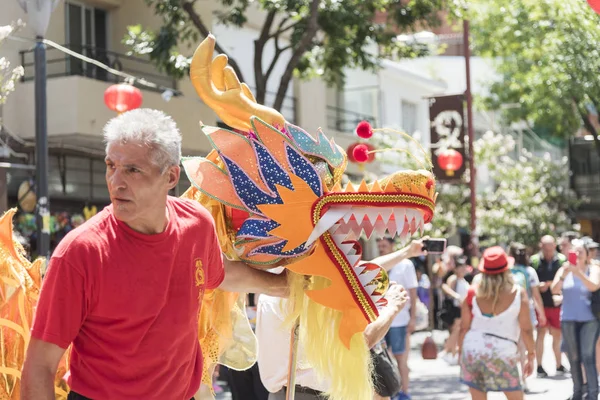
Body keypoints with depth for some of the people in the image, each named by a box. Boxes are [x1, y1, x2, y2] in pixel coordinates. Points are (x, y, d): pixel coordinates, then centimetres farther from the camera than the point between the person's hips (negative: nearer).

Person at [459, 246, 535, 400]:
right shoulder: (518, 293, -5)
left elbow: (464, 328, 3)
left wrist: (461, 352, 15)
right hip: (502, 353, -2)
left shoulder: (473, 293, 1)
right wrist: (531, 355, 6)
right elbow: (526, 329, -4)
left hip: (472, 350, 3)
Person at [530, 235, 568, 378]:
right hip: (541, 304, -1)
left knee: (557, 335, 10)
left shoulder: (562, 260, 0)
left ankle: (559, 366, 23)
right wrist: (538, 286, -15)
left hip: (557, 304, 1)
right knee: (541, 334, 0)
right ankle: (540, 367, 8)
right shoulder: (534, 260, -2)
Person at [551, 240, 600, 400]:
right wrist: (564, 275, -21)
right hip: (568, 319, 2)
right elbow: (554, 290, -5)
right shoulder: (564, 269, 5)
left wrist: (578, 272, -29)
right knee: (574, 358, 6)